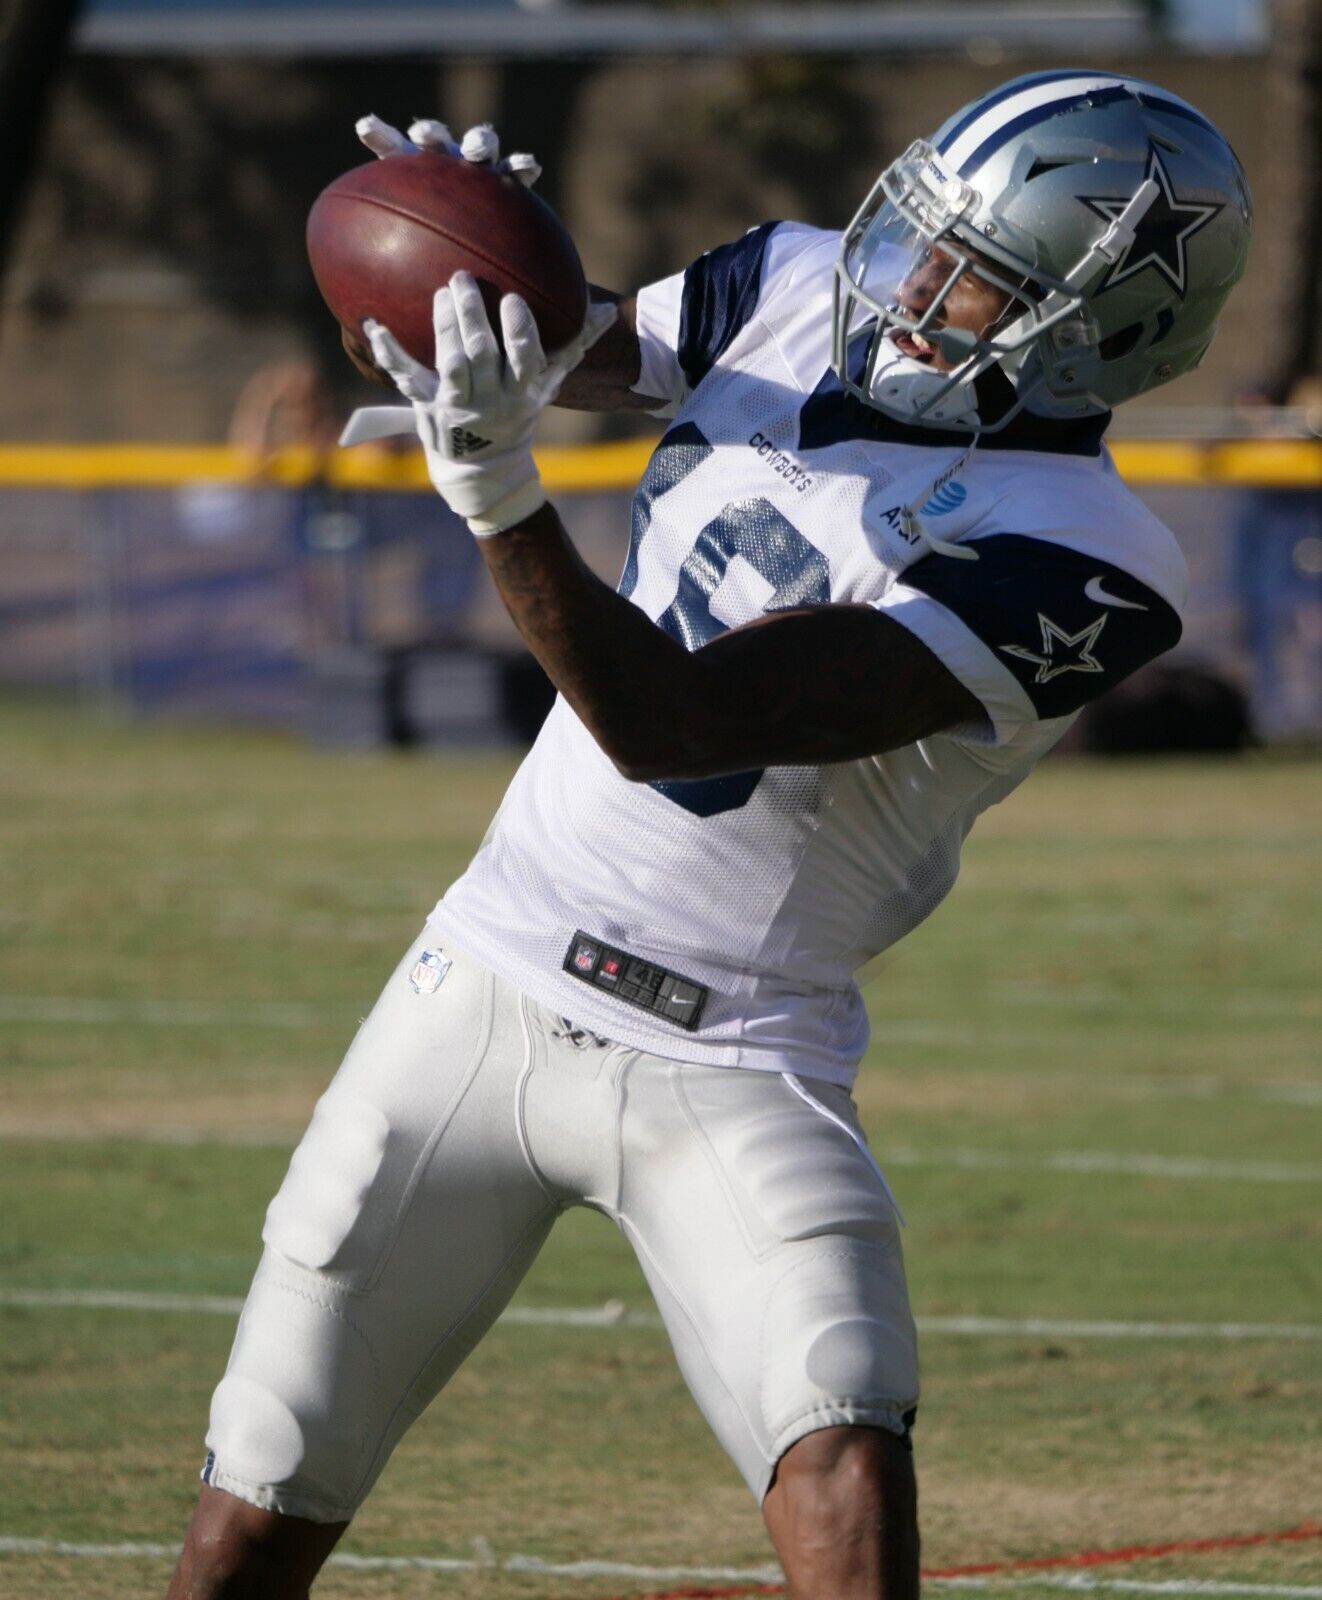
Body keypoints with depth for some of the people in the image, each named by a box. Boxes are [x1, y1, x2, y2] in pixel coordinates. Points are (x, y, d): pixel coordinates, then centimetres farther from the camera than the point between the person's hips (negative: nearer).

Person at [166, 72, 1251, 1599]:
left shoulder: (1066, 561, -20)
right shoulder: (796, 294, 0)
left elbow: (665, 720, -27)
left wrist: (503, 497, -41)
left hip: (727, 1069, -5)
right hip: (482, 987, 5)